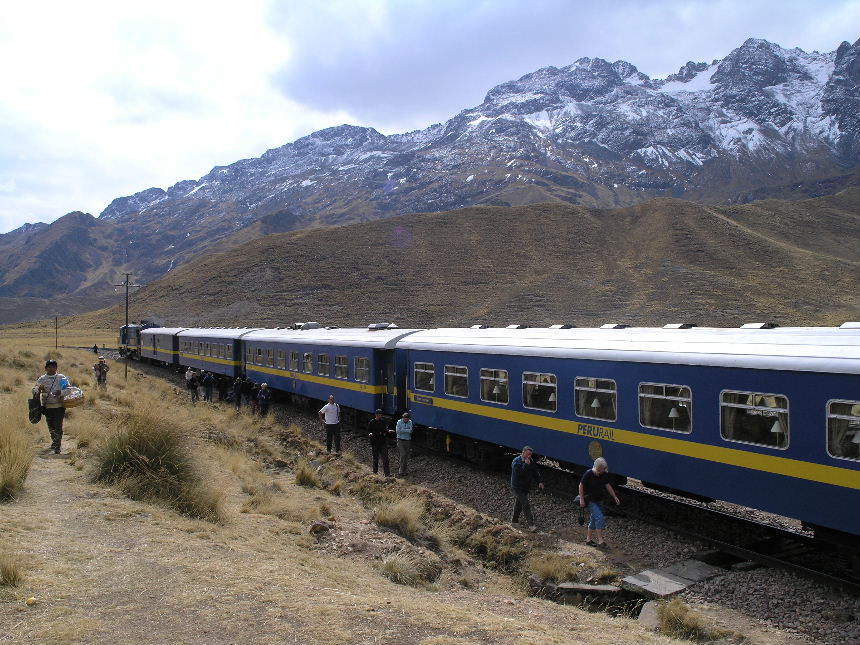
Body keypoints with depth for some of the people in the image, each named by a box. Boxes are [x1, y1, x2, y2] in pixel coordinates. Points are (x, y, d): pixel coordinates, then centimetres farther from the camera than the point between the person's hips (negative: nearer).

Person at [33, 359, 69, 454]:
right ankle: (54, 441, 38)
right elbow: (34, 389, 6)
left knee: (58, 427, -8)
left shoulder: (62, 378, 4)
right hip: (47, 406, 2)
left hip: (59, 406, -2)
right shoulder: (42, 379, 7)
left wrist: (61, 392, -17)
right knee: (51, 427, 14)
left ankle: (57, 447, -5)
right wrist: (38, 389, -18)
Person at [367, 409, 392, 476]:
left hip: (383, 443, 1)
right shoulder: (371, 422, 0)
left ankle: (387, 473, -7)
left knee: (385, 458, -5)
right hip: (375, 443, -1)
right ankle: (375, 472, 22)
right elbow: (368, 431, 1)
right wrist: (370, 434, -21)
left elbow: (385, 429, 14)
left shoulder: (384, 421, 7)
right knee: (375, 459, 8)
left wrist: (388, 431, -7)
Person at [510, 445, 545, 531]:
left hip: (526, 487, 8)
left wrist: (539, 481, -4)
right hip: (517, 487, -8)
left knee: (518, 504, 19)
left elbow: (535, 472, 8)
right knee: (526, 505, -14)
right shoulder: (516, 461, -17)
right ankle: (531, 524, -16)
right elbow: (519, 472, -29)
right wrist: (526, 465, -28)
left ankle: (514, 520, 33)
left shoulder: (530, 461, 6)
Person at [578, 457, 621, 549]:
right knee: (599, 518, -16)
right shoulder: (589, 474, -21)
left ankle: (588, 539, 28)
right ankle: (600, 541, -11)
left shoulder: (605, 474, -6)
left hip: (599, 500, 7)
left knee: (594, 519, 14)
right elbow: (581, 485, -13)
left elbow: (607, 485, 7)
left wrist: (615, 497, 6)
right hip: (590, 500, -6)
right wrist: (581, 499, -14)